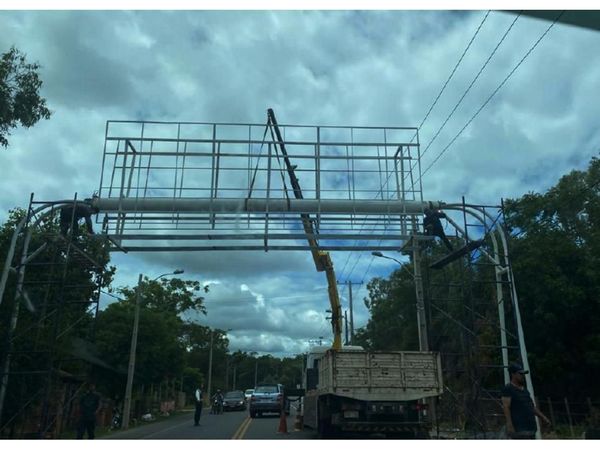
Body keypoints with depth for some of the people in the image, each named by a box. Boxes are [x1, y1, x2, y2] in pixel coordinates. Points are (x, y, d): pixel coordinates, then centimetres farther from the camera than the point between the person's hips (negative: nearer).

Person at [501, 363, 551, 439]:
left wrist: (543, 417, 19)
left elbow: (532, 406, 28)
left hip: (530, 428, 10)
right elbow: (506, 407, -15)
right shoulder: (508, 389, -7)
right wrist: (509, 425, -22)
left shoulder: (524, 390, 21)